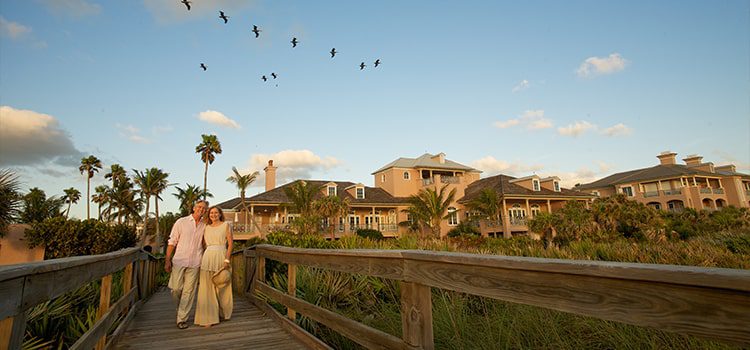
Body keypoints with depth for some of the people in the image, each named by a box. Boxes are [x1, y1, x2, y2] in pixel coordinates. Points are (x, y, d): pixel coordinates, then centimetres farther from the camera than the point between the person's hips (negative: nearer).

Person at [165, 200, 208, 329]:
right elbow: (172, 242, 3)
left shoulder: (204, 226, 8)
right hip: (179, 260, -1)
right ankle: (180, 308, 29)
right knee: (176, 288, -1)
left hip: (194, 263, 1)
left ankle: (182, 319, 11)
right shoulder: (181, 222, 2)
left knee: (189, 291, 1)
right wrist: (167, 260, -3)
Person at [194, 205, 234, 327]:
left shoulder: (225, 225, 1)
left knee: (221, 287, 6)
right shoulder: (207, 227, 13)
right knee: (207, 288, 0)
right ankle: (209, 317, 7)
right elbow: (203, 244, 15)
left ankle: (223, 312, 26)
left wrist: (227, 260, -11)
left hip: (221, 257, -3)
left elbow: (230, 244, -3)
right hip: (208, 257, 3)